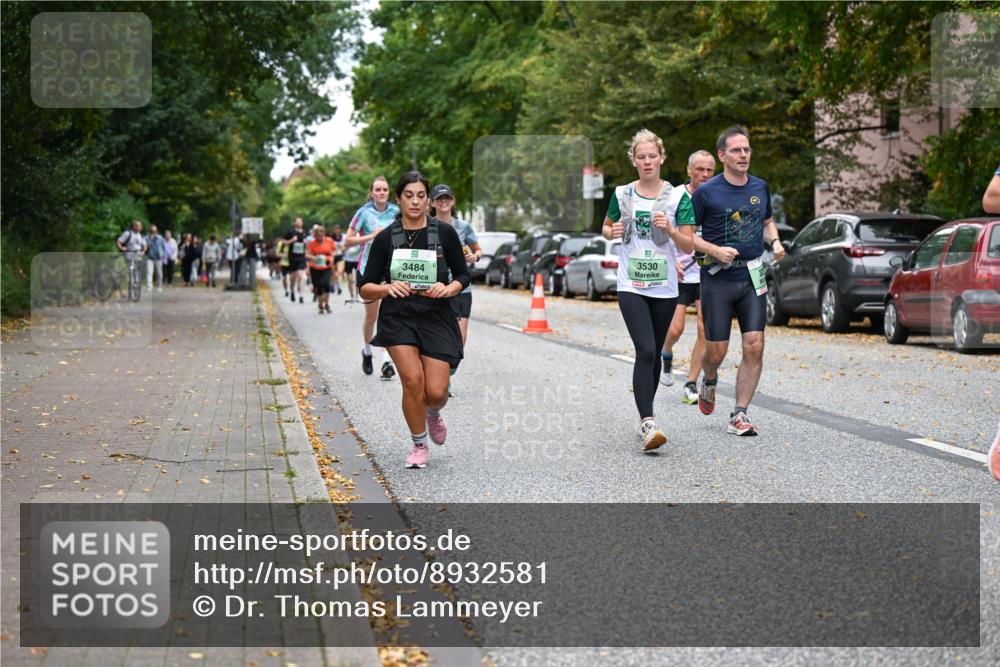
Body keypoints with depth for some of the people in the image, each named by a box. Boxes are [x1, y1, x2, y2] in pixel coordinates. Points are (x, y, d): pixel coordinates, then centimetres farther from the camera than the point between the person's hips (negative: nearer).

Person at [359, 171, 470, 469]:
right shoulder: (385, 239, -1)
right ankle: (419, 446, 5)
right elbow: (365, 288, 0)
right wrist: (388, 288, -20)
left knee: (436, 391, -9)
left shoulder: (445, 233, -1)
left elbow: (463, 276, 8)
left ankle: (433, 414, 31)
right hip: (398, 318, 0)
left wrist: (447, 289, -13)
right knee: (413, 379, -19)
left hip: (436, 318, 1)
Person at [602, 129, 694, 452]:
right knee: (645, 351, -17)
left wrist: (670, 229, -17)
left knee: (654, 354, 12)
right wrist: (612, 232, -5)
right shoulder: (622, 194, 3)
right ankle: (648, 424, -23)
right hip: (631, 286, -2)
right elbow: (606, 228, 18)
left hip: (664, 287, 2)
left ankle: (644, 417, 29)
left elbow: (689, 247, 2)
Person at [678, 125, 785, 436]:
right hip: (718, 279, -3)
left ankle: (739, 415, 2)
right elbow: (686, 233, -3)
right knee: (716, 351, 0)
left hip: (752, 278, 4)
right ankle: (709, 382, 36)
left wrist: (775, 242, 4)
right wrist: (715, 250, -17)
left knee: (754, 347, -7)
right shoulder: (706, 192, -6)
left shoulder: (760, 187, 9)